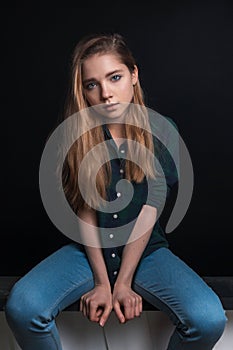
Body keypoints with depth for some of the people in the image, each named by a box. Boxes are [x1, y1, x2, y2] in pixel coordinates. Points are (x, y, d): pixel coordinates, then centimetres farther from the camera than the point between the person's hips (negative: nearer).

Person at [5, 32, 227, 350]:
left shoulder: (162, 131, -7)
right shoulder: (78, 136, -5)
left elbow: (149, 211, -11)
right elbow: (85, 211, -8)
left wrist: (123, 283, -14)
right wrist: (102, 283, -13)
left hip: (147, 250, 0)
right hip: (89, 250, 0)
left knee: (209, 319, -25)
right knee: (21, 306, -26)